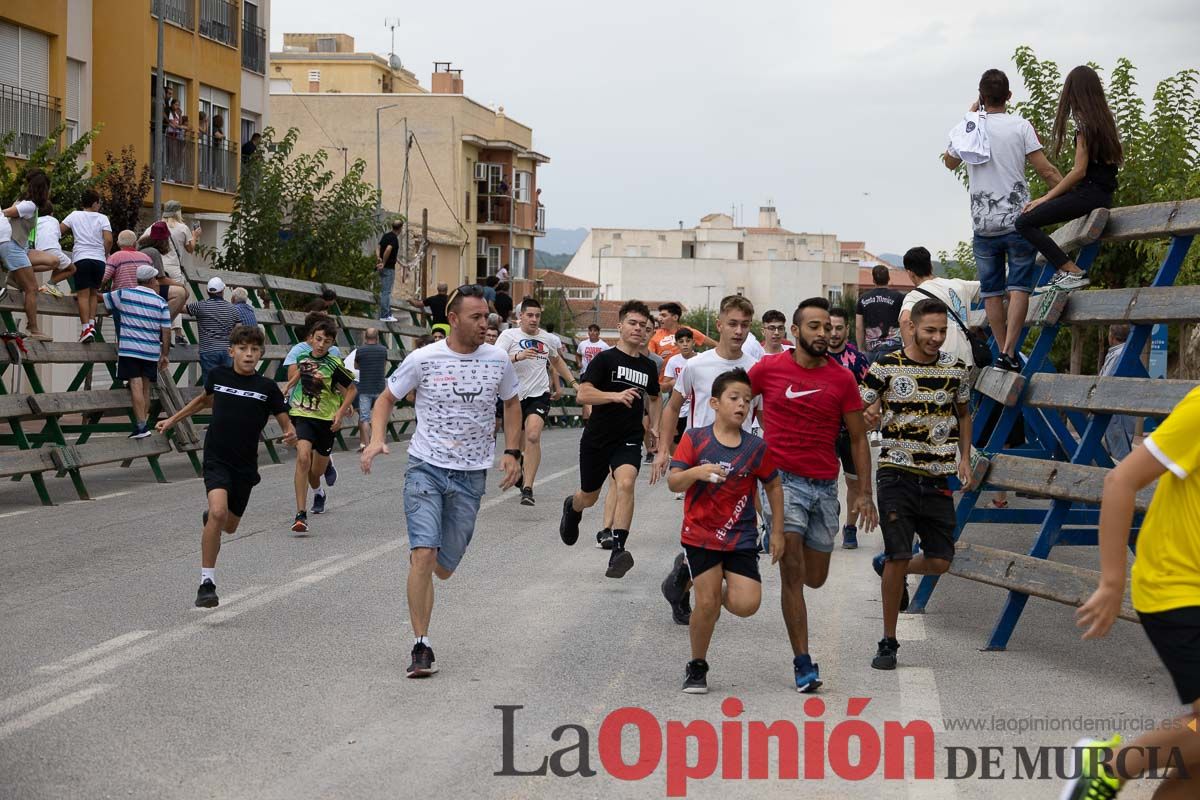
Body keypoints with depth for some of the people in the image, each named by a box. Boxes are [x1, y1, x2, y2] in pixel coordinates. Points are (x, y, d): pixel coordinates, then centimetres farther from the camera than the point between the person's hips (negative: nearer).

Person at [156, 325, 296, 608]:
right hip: (216, 459, -2)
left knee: (229, 526, 15)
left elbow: (285, 422, 0)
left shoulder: (267, 388, -5)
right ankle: (207, 582, -19)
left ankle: (209, 519, 55)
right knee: (218, 511, -26)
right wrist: (172, 420, 25)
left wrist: (291, 435, -24)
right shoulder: (218, 376, 0)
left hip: (245, 465, 2)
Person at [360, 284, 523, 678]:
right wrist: (376, 439, -12)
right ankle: (421, 647, -10)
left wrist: (512, 452, 9)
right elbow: (386, 398, 5)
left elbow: (511, 403, 19)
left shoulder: (498, 361, 1)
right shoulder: (423, 359, -6)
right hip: (425, 467, -2)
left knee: (444, 567, 6)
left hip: (471, 476, 3)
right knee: (423, 556, -17)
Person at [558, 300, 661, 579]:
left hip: (629, 441, 2)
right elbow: (583, 394, -17)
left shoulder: (648, 367, 7)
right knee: (589, 497, 15)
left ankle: (618, 550, -31)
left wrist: (656, 428, 15)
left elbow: (653, 399, 26)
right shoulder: (605, 359, -8)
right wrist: (616, 395, -31)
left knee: (626, 483, -26)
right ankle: (571, 507, 54)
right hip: (597, 438, -2)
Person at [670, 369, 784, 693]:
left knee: (747, 604, -11)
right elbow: (673, 483, -8)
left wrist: (777, 532, 8)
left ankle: (710, 585, 25)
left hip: (741, 538, 2)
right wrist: (696, 473, -29)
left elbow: (774, 486, 11)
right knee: (707, 603, -6)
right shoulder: (694, 439, -5)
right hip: (700, 535, -2)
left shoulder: (756, 447, -2)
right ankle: (696, 667, 16)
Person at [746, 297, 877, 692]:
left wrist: (865, 493, 0)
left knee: (814, 578, 12)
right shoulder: (768, 369, -2)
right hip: (783, 480, -3)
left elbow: (858, 438, 6)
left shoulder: (842, 379, 2)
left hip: (825, 485, 3)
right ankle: (803, 662, -9)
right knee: (793, 570, -13)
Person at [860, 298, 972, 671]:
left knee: (940, 561, 1)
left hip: (938, 477, 4)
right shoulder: (886, 366, -4)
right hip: (897, 473, -3)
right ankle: (888, 642, 7)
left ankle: (887, 565, 35)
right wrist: (869, 414, -22)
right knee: (899, 557, -7)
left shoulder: (956, 368, 6)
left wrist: (964, 458, 11)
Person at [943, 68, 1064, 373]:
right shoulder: (1020, 126, -5)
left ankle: (1002, 351, 13)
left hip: (983, 224, 2)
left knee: (992, 291, 10)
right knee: (1019, 287, -1)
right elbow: (1046, 170, -8)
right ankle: (1009, 352, -13)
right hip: (1017, 219, -2)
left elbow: (950, 162, 23)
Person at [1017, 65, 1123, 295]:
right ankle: (1063, 270, 8)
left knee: (1024, 222, -14)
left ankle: (1072, 272, -19)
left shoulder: (1085, 123, -9)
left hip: (1089, 193, -9)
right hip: (1104, 194, 9)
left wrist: (1045, 198, -11)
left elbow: (1080, 171, -15)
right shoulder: (1105, 119, 16)